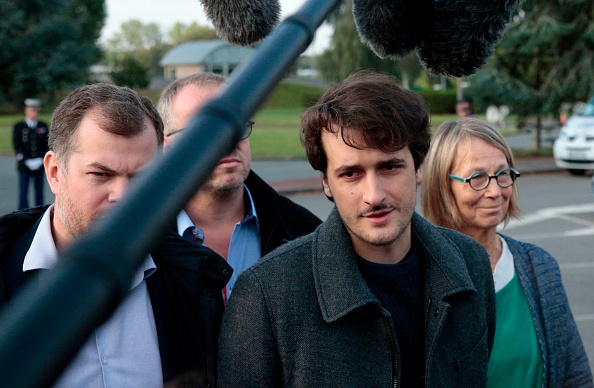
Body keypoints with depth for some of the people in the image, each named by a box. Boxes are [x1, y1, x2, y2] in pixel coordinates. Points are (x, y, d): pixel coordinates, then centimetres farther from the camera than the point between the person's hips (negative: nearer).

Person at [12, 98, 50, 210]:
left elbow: (47, 145, 6)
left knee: (39, 193, 5)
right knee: (23, 193, -3)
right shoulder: (18, 127, 0)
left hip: (40, 166, 2)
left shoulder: (43, 126, 7)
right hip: (24, 167, -2)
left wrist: (40, 160, -8)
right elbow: (17, 147, -4)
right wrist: (27, 161, -14)